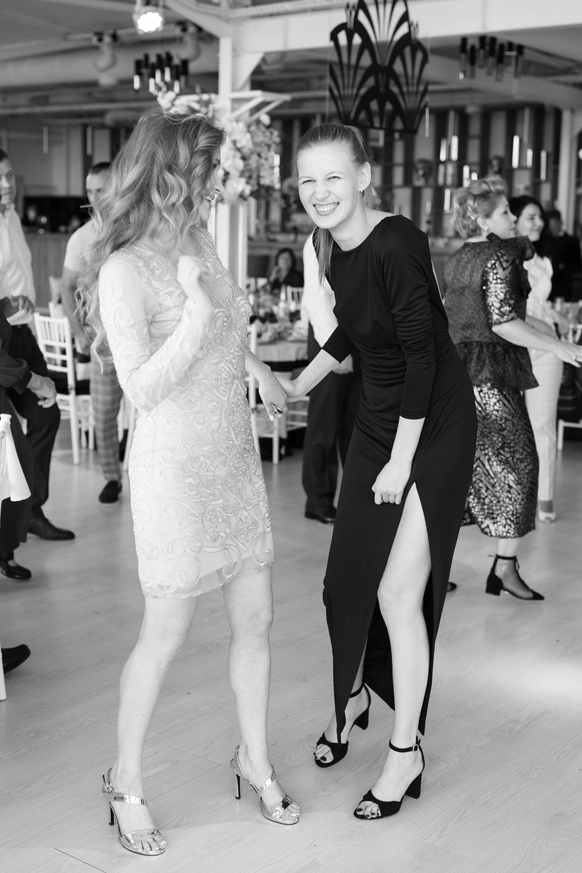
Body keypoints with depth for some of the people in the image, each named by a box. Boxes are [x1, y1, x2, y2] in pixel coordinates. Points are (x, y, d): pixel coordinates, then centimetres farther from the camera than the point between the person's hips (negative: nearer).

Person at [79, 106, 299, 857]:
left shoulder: (199, 241, 5)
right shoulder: (124, 269, -16)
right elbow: (141, 389, -19)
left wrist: (257, 366, 23)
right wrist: (198, 310, -23)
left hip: (235, 458, 7)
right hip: (174, 465, -7)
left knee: (255, 618, 12)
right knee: (166, 633, 3)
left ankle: (255, 758, 30)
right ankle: (126, 782, 23)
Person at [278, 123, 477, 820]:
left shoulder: (395, 246, -23)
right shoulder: (333, 248, 2)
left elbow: (423, 355, -22)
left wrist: (401, 462, -17)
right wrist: (299, 385, 28)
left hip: (433, 426, -7)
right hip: (376, 421, 8)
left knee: (398, 595, -5)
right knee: (347, 579, 12)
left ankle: (405, 752, 13)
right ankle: (352, 697, 40)